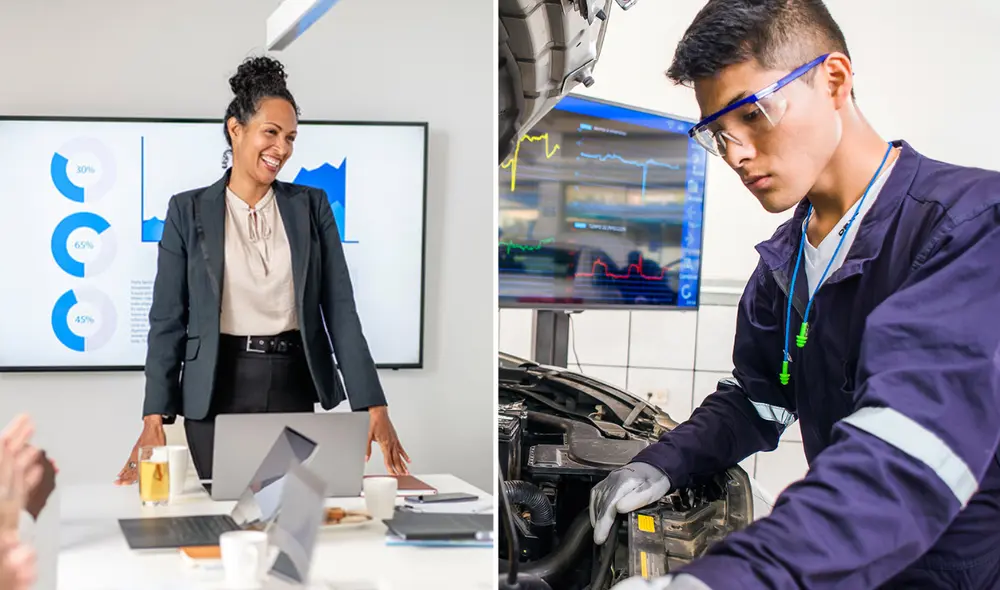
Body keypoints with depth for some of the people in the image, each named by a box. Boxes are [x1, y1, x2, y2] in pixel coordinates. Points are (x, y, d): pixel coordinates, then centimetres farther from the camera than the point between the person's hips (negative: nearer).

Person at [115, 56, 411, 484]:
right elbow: (168, 320, 0)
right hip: (218, 392, -1)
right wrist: (155, 419, -8)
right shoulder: (188, 210, 1)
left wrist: (373, 405, -7)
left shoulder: (311, 205, 5)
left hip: (295, 388, 2)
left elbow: (340, 308, 1)